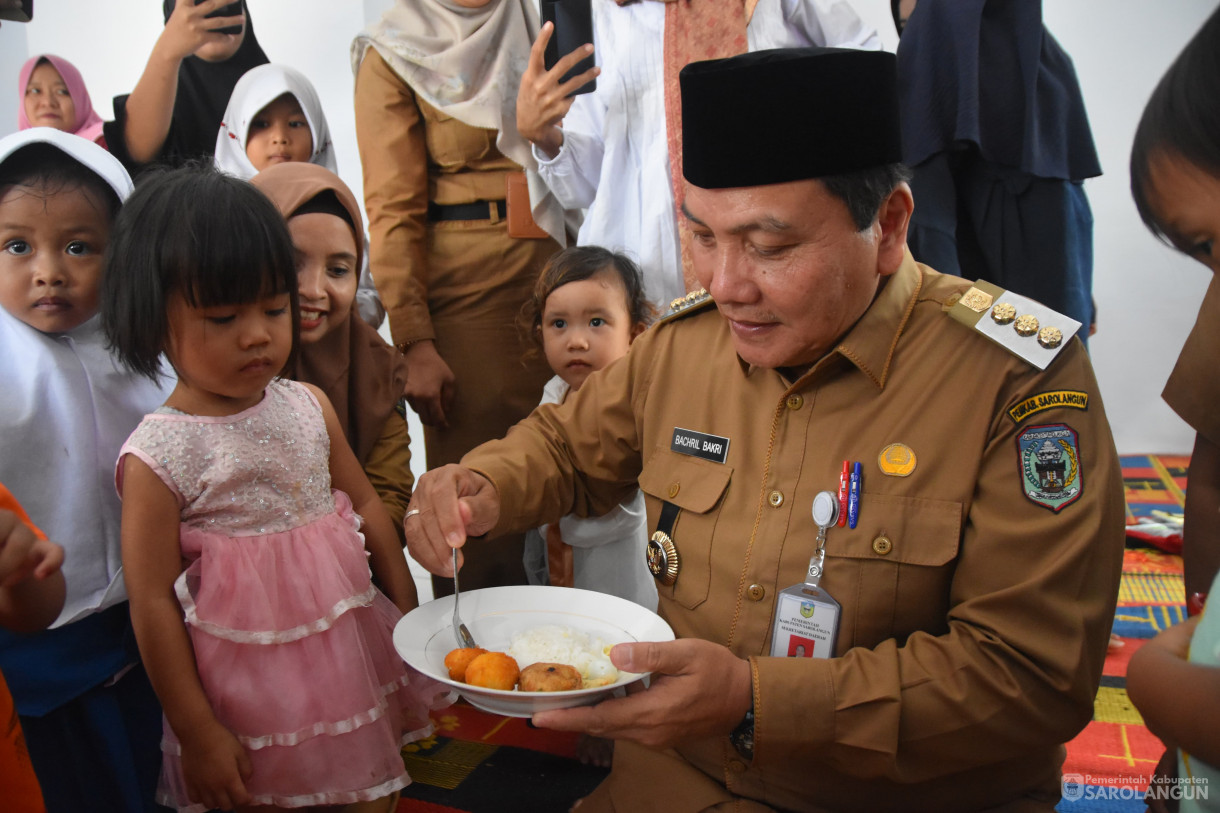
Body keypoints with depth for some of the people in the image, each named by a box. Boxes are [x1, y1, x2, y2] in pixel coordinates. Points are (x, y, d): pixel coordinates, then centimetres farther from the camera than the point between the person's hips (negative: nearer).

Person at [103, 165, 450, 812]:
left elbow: (365, 506, 8)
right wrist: (197, 733, -9)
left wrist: (409, 615, 9)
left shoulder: (308, 406, -1)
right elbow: (153, 603, -12)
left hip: (359, 645, 5)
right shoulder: (158, 455, -15)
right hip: (252, 685, -4)